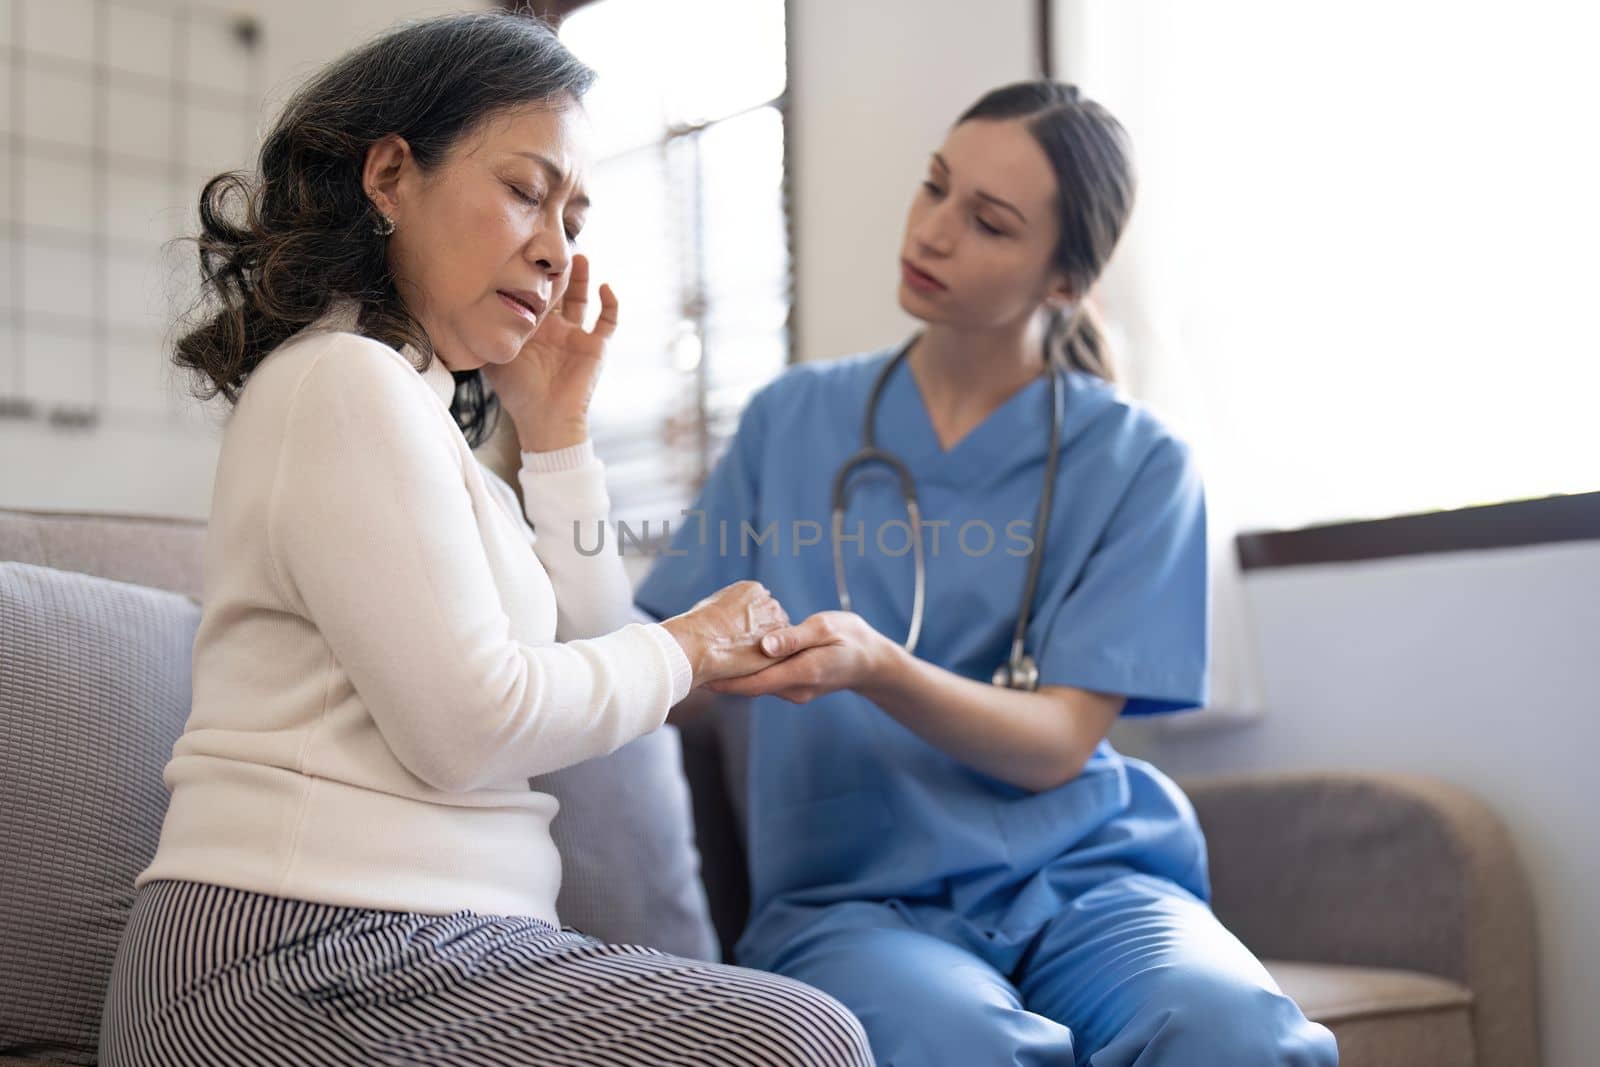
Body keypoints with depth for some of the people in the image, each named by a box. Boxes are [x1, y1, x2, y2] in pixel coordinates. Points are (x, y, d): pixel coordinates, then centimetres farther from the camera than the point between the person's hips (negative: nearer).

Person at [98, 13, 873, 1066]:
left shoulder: (414, 405, 20)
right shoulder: (348, 380, -10)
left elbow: (584, 650, 17)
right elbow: (468, 726, -18)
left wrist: (557, 430, 11)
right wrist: (688, 647, -2)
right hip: (307, 960, -10)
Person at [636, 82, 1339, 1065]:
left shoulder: (1137, 463, 4)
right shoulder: (794, 420, 10)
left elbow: (1057, 743, -4)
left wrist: (875, 667, -21)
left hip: (1082, 877, 0)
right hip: (856, 895, 0)